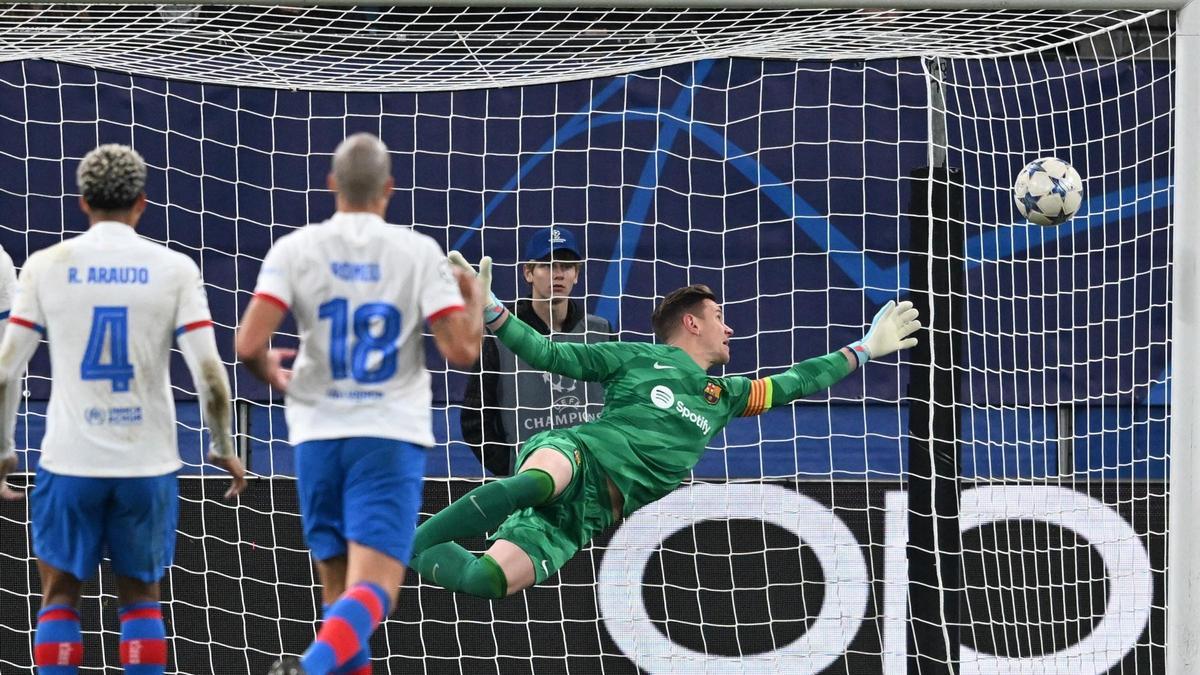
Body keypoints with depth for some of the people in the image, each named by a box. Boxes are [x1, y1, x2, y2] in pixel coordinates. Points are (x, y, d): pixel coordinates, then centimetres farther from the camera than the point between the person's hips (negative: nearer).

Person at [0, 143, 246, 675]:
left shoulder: (46, 266, 0)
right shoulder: (174, 269, -2)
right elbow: (208, 372, -6)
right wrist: (223, 448, 7)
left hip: (70, 460, 0)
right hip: (148, 461, 0)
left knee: (59, 597, 11)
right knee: (140, 599, 13)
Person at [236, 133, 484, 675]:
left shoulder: (296, 249, 0)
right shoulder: (418, 252, -2)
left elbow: (249, 346, -10)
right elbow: (461, 351, -7)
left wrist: (271, 375, 13)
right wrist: (475, 299, 13)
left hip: (319, 434, 2)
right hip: (391, 434, -2)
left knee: (338, 590, 14)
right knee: (373, 589, -10)